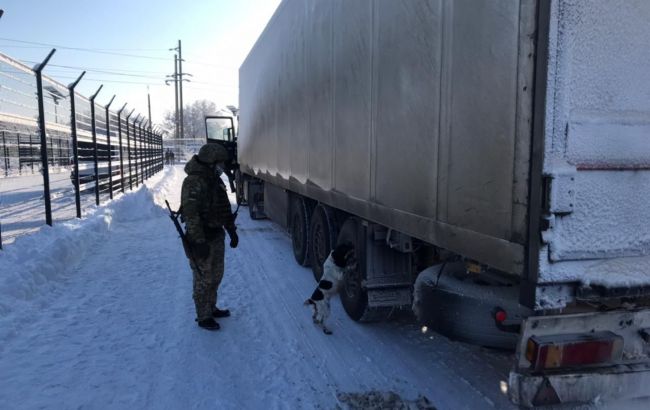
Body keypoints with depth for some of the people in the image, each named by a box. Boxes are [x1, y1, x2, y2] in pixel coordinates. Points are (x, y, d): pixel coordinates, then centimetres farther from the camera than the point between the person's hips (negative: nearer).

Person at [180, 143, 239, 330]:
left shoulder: (216, 180, 8)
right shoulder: (194, 182, -21)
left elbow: (225, 208, 17)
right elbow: (191, 215, -25)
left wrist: (232, 231, 17)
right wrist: (199, 243, -26)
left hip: (217, 236, 9)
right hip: (202, 239, -9)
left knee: (216, 276, 20)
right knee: (203, 280, 4)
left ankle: (211, 308, 37)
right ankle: (203, 317, 18)